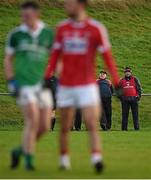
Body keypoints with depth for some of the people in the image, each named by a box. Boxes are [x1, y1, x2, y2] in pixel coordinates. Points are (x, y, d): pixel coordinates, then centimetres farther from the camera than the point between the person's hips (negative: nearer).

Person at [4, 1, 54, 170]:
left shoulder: (48, 34, 4)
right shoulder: (15, 34, 0)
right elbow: (8, 59, 8)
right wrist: (11, 82, -2)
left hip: (42, 84, 3)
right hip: (23, 84, -3)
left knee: (44, 126, 1)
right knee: (33, 120, -16)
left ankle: (19, 150, 22)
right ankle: (29, 160, -7)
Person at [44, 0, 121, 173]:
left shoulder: (96, 28, -5)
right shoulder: (62, 28, 7)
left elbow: (107, 56, -4)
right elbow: (55, 55, 11)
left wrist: (116, 81, -9)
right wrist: (47, 77, 3)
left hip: (87, 85, -3)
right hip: (65, 86, 4)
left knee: (92, 125, -14)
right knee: (65, 127, 8)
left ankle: (96, 159, -20)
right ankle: (64, 160, 20)